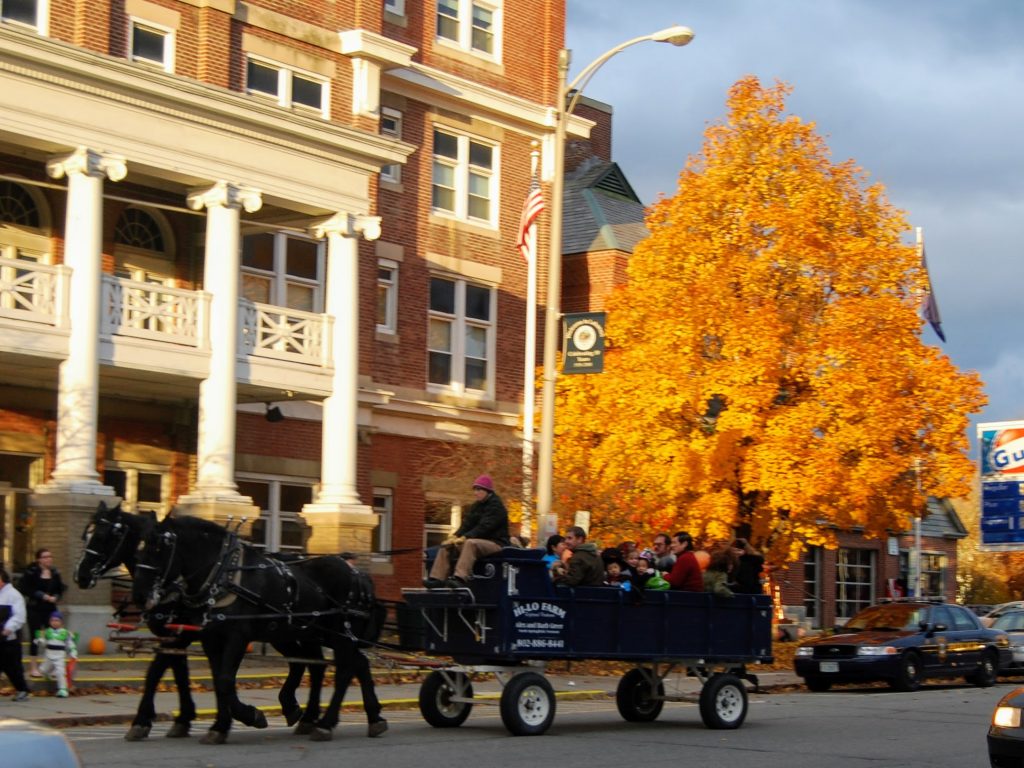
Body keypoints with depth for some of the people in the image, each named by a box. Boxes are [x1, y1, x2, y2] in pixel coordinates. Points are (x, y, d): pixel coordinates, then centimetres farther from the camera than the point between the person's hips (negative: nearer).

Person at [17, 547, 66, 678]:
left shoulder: (55, 573, 5)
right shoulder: (31, 572, -10)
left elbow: (60, 589, 13)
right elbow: (23, 588, -12)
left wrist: (56, 597, -8)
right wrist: (41, 595, -16)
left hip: (50, 609, 4)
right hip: (35, 609, -4)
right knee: (35, 638, 1)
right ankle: (33, 668, 9)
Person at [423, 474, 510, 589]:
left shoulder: (496, 506, -10)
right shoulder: (477, 506, 16)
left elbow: (484, 528, -20)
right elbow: (467, 524, 8)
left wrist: (464, 538, -27)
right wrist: (455, 536, -11)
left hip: (496, 543, -9)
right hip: (479, 541, 9)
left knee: (471, 543, -39)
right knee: (446, 545, -3)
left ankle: (460, 578, -55)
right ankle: (437, 578, -16)